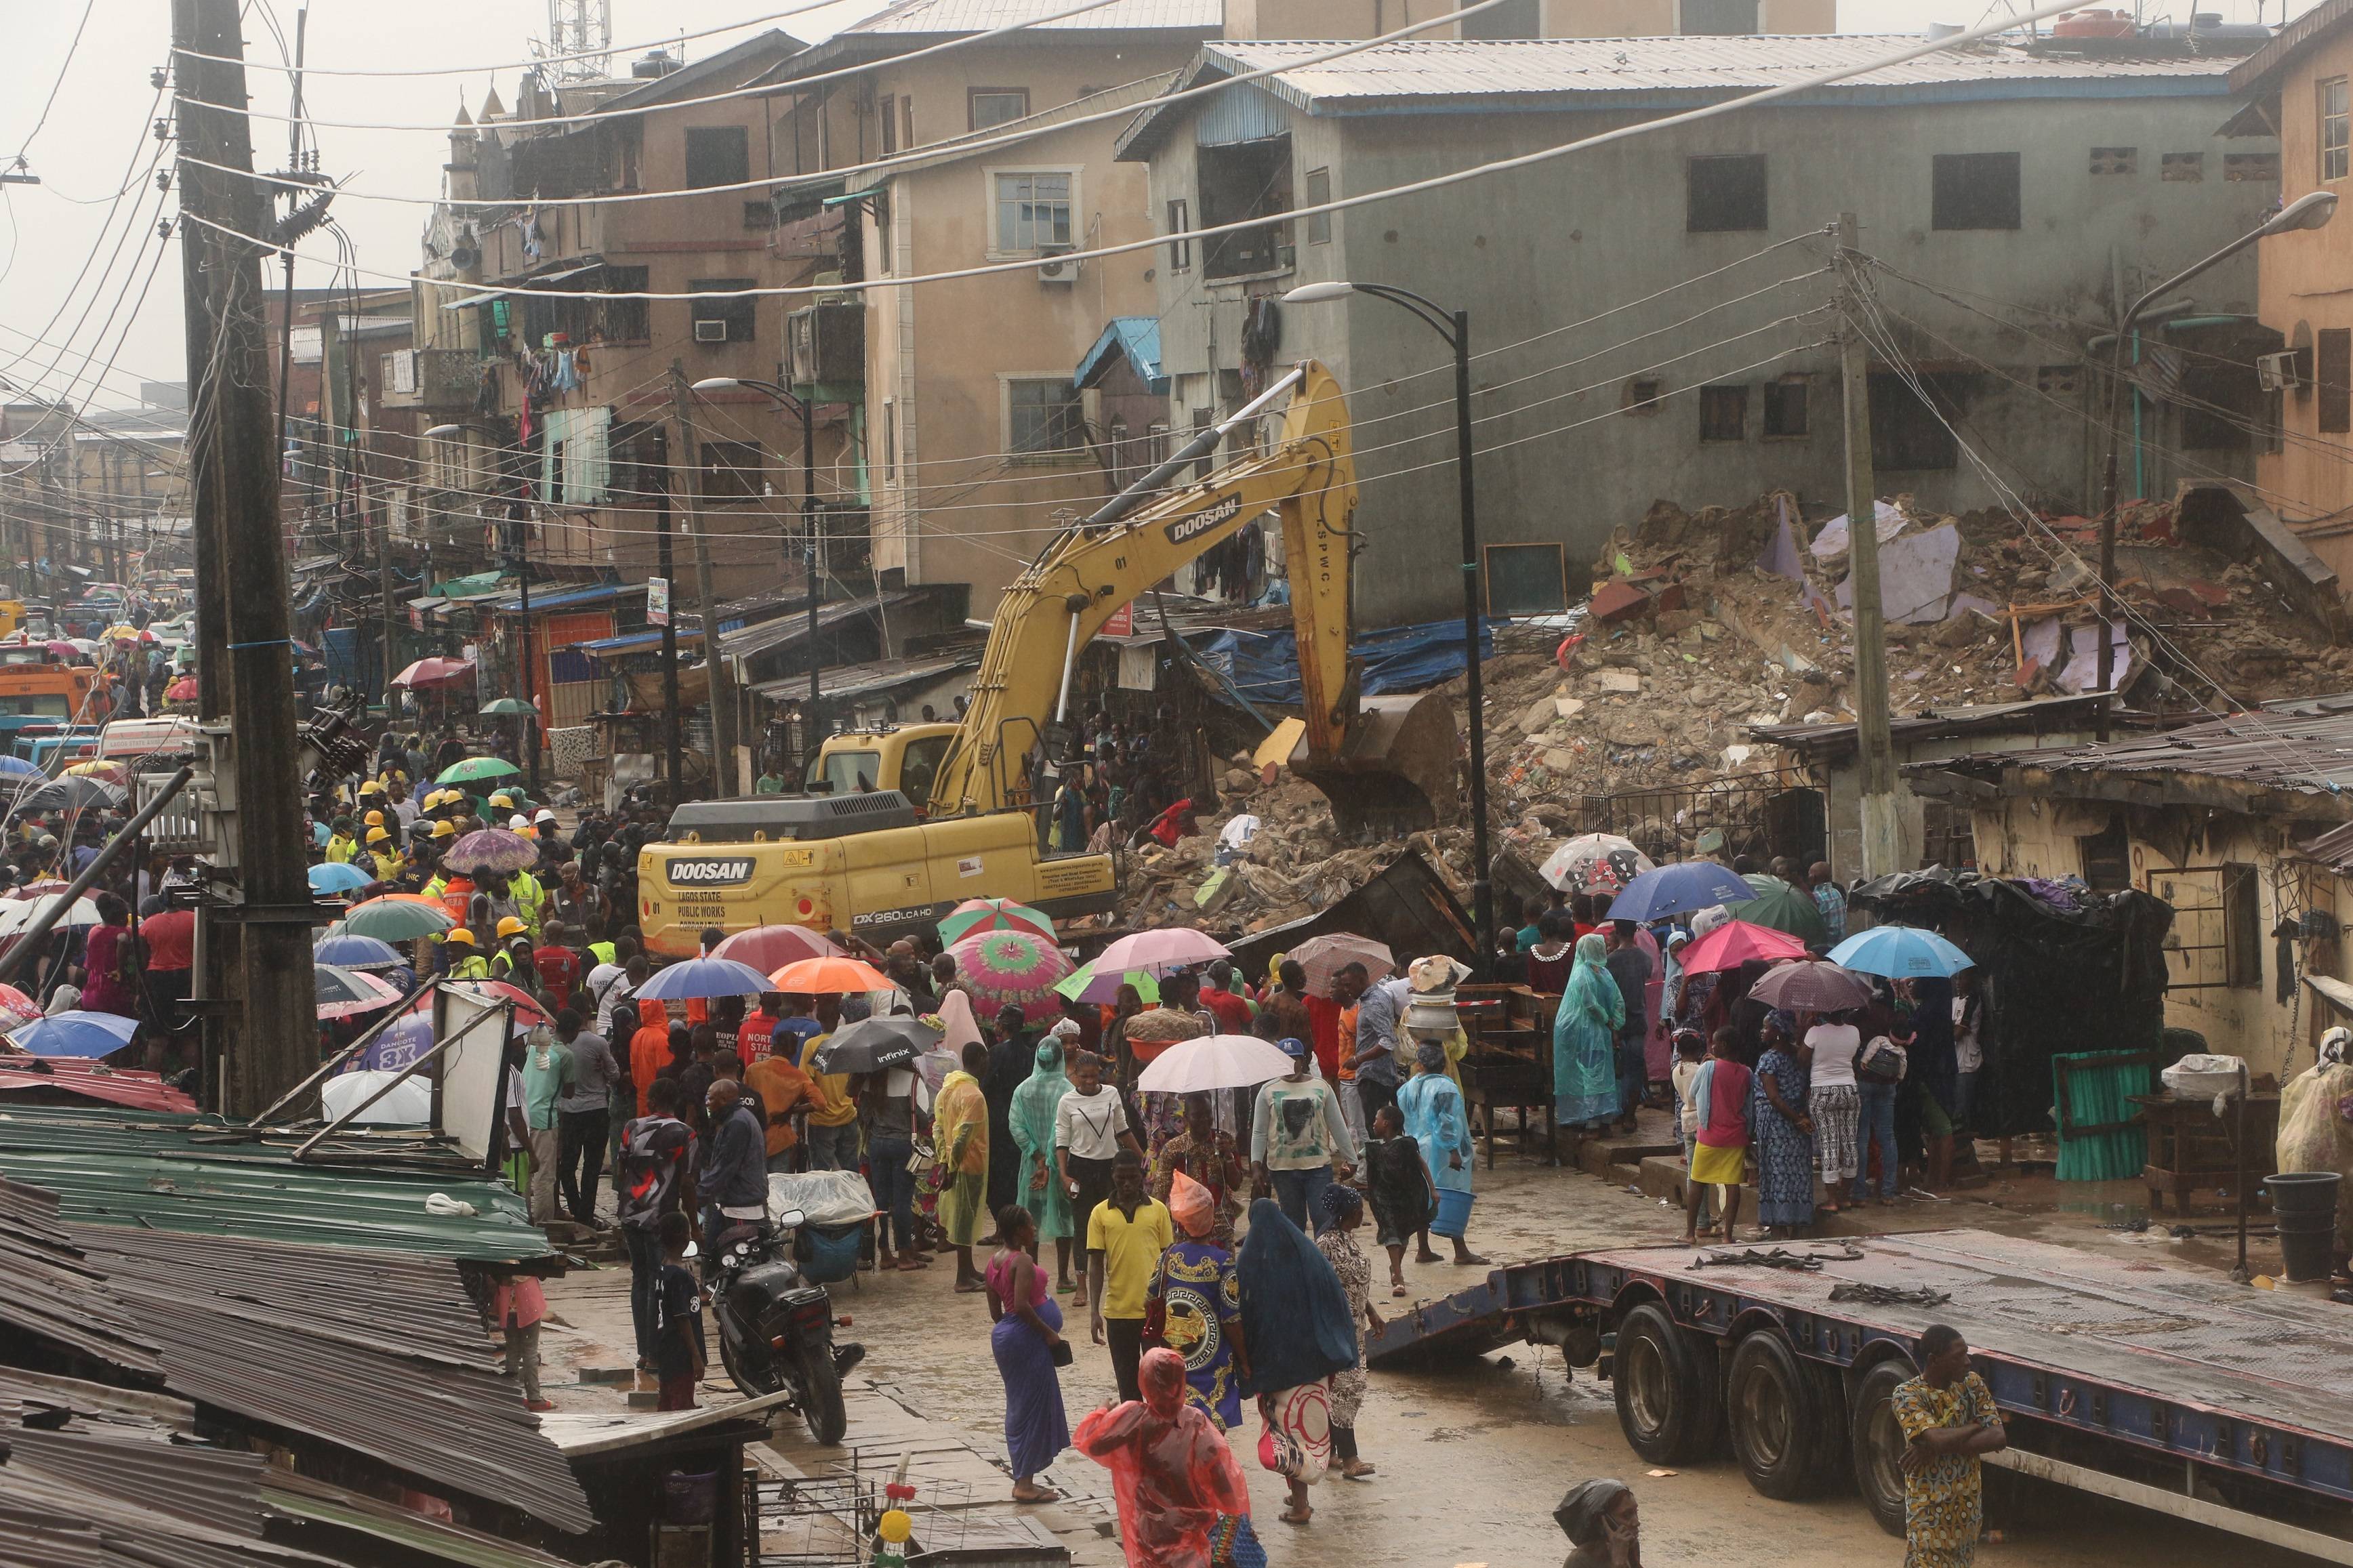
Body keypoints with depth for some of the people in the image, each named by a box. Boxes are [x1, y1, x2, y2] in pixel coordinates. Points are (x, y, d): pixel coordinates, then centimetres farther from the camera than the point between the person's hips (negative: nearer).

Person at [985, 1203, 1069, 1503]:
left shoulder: (995, 1262, 10)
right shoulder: (1023, 1261, -17)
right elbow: (1022, 1305, -27)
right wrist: (1048, 1332, -17)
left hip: (1005, 1334, 9)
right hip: (1027, 1338, -9)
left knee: (1020, 1408, 15)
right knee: (1032, 1407, -3)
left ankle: (1024, 1480, 20)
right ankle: (1025, 1483, -1)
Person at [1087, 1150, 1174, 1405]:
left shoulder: (1158, 1210, 2)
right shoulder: (1101, 1213, 1)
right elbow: (1096, 1265, 2)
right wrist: (1095, 1313, -3)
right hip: (1118, 1313, 1)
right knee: (1127, 1383, 8)